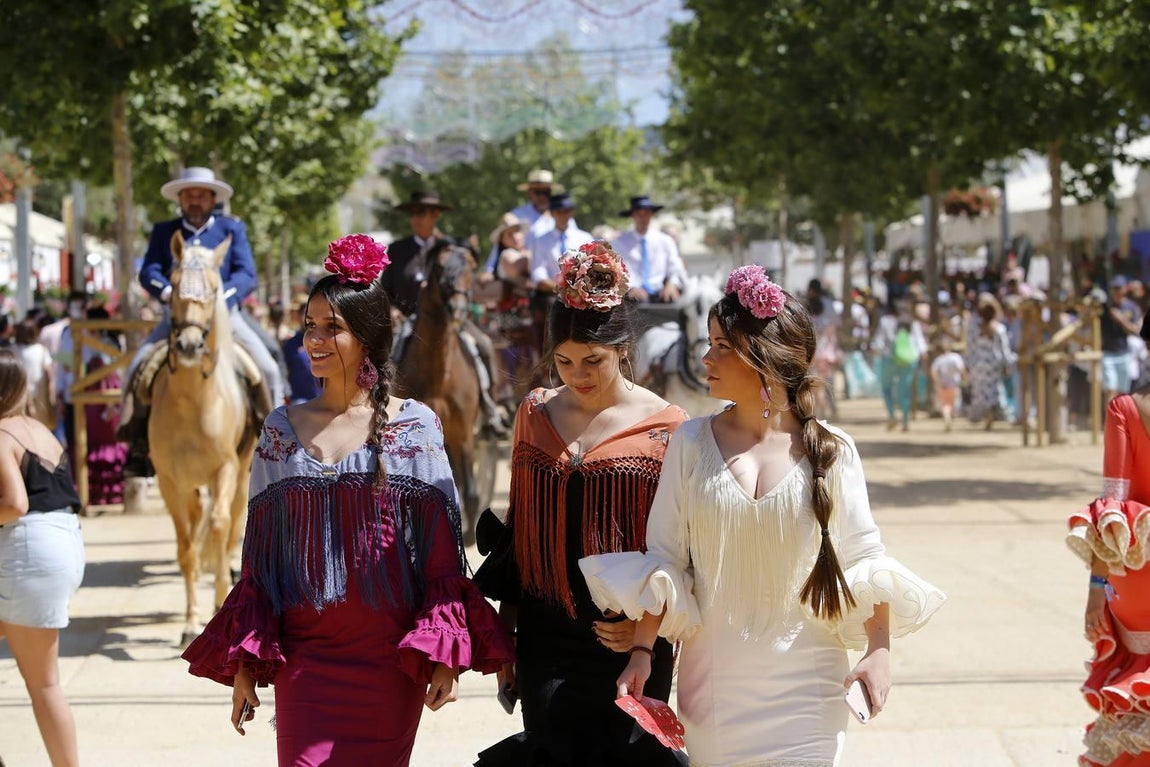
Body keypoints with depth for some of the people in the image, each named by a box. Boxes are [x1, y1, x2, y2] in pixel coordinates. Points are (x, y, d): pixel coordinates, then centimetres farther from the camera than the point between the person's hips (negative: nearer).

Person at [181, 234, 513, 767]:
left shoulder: (414, 427, -1)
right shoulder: (282, 431, 6)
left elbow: (442, 555, -1)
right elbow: (259, 558, 8)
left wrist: (444, 654, -9)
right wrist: (244, 662, 4)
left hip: (391, 657, -2)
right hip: (304, 656, 2)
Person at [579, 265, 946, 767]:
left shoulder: (831, 451, -2)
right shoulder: (691, 443, 2)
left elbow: (862, 555, 1)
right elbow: (664, 557, 3)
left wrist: (879, 649, -9)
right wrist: (642, 651, -3)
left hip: (803, 682, -1)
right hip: (713, 681, 2)